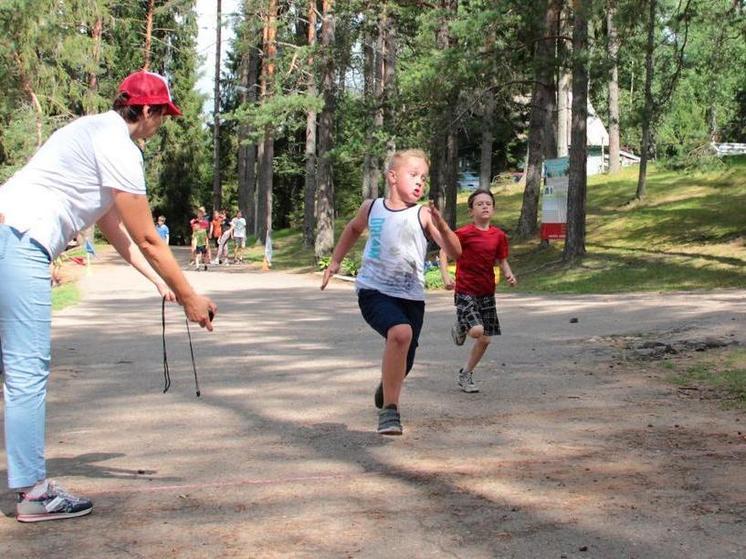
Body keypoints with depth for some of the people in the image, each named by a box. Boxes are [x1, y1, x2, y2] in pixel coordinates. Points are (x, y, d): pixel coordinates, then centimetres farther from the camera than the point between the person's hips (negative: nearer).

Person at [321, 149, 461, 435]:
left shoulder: (423, 215, -4)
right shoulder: (371, 208, 3)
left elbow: (455, 252, -12)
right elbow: (354, 229, 27)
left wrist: (441, 226, -29)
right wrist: (335, 261, 24)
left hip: (411, 297, 1)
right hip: (373, 291, -1)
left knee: (402, 364, 9)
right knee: (400, 332, -31)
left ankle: (386, 388, 48)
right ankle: (389, 409, -20)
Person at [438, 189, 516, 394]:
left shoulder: (499, 236, 3)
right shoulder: (464, 233, -11)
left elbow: (502, 261, 14)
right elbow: (444, 253, -4)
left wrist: (509, 275, -6)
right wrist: (446, 277, -18)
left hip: (487, 292, 5)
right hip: (465, 290, -5)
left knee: (485, 339, 5)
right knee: (477, 330, -24)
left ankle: (465, 375, 24)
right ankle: (460, 328, 13)